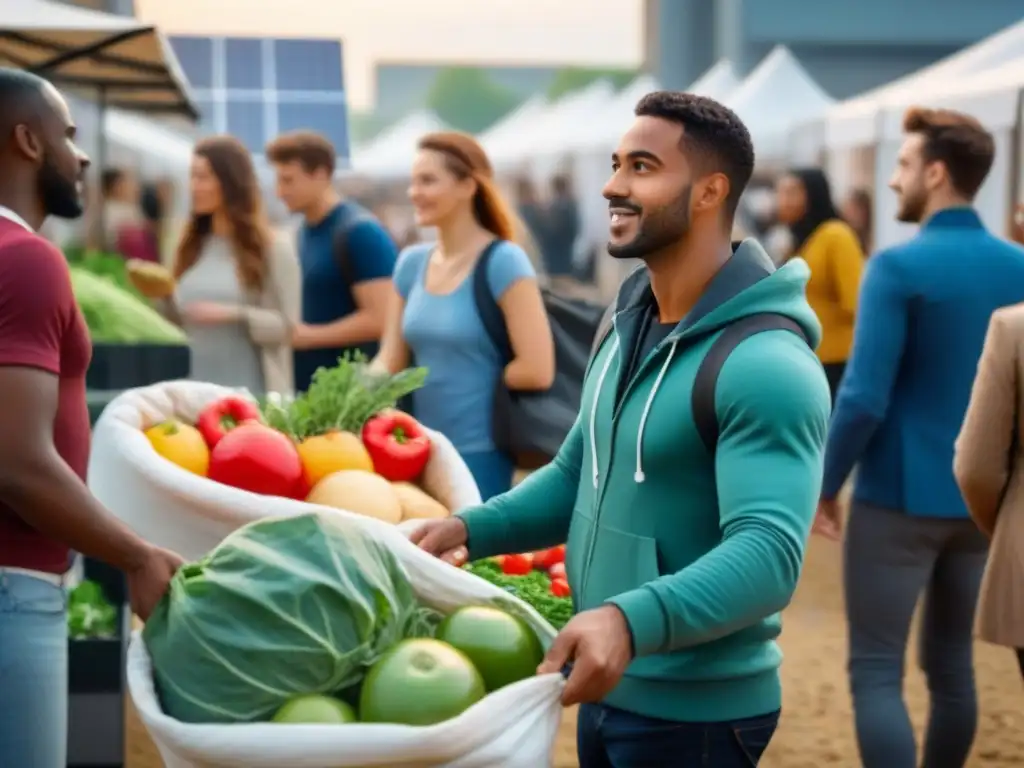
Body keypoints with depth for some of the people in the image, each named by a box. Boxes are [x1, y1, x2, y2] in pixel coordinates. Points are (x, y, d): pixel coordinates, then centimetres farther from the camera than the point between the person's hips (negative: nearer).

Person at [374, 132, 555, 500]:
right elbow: (390, 363, 9)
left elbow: (537, 370, -18)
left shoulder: (502, 262, -12)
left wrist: (481, 382, -4)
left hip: (481, 455, -7)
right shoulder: (411, 263, 8)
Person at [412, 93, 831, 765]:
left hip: (694, 711, -8)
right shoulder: (628, 328, 7)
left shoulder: (764, 364, -22)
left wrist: (631, 620, -47)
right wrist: (471, 528, 0)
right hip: (607, 688, 8)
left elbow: (767, 553, -31)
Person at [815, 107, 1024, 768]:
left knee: (876, 671, 0)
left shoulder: (899, 267, -14)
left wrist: (826, 482, -5)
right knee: (951, 663, 17)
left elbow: (864, 399, -18)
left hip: (901, 499, -6)